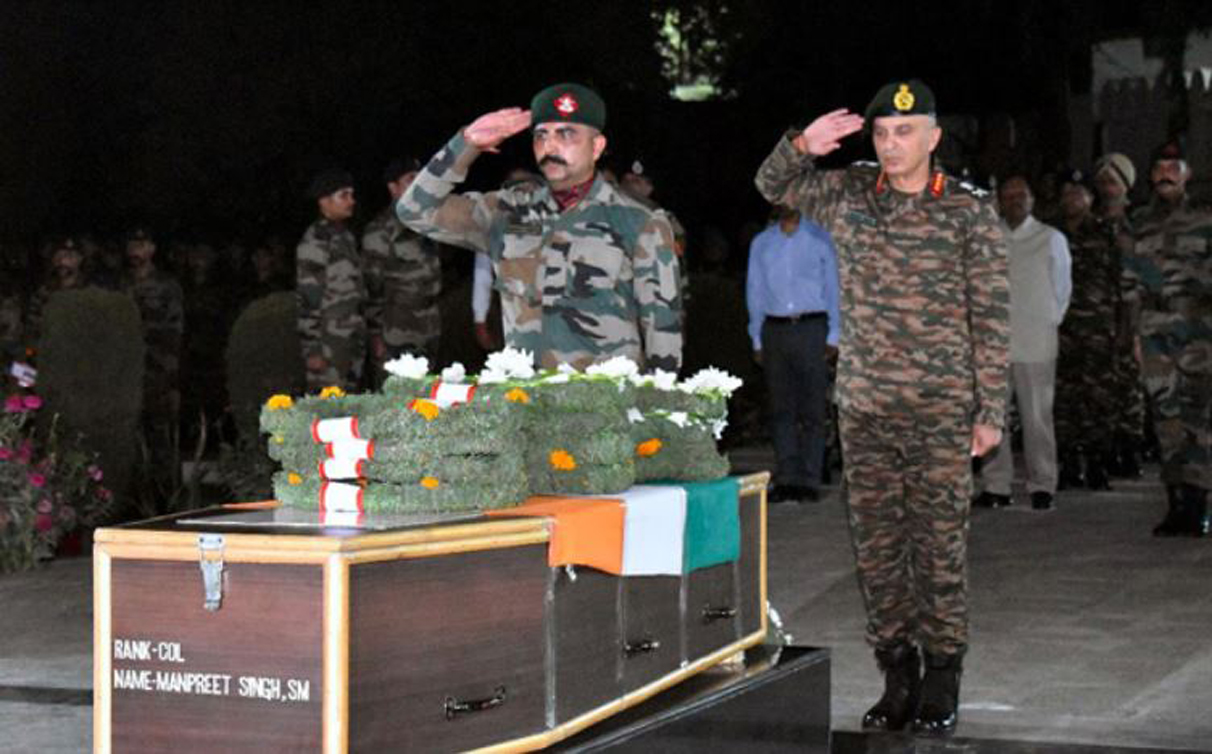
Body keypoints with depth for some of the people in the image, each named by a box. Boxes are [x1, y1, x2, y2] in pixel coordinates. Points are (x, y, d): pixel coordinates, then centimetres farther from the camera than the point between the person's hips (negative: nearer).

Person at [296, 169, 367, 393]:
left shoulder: (345, 236, 15)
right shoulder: (315, 241, -12)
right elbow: (307, 297, -15)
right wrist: (312, 349, -18)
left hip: (352, 341, 9)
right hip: (329, 343, -8)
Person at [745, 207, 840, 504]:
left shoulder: (819, 238, 6)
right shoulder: (761, 243, 14)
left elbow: (832, 287, 5)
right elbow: (754, 291, 15)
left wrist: (832, 336, -3)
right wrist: (757, 340, 8)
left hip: (811, 327, -2)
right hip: (774, 330, 2)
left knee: (812, 408, -5)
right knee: (781, 407, 1)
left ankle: (809, 481, -2)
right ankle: (786, 479, 4)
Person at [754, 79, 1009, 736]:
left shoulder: (969, 213, -3)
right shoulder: (849, 195, 7)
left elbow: (990, 319, -2)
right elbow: (774, 187, 19)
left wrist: (990, 411, -5)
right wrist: (802, 146, -3)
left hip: (941, 411, -3)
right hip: (864, 409, 3)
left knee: (939, 545, 1)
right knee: (875, 545, 6)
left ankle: (941, 690, 11)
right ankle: (897, 680, 17)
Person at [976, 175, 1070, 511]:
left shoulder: (1051, 239, 7)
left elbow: (1062, 289, 13)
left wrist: (1050, 324, 9)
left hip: (1036, 344, -1)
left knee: (1037, 417, -2)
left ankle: (1041, 486, 5)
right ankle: (996, 485, 7)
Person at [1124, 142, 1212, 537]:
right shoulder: (1138, 225, 13)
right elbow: (1130, 282, 14)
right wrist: (1135, 331, 10)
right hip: (1155, 331, 3)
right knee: (1166, 412, 1)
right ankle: (1176, 503, 5)